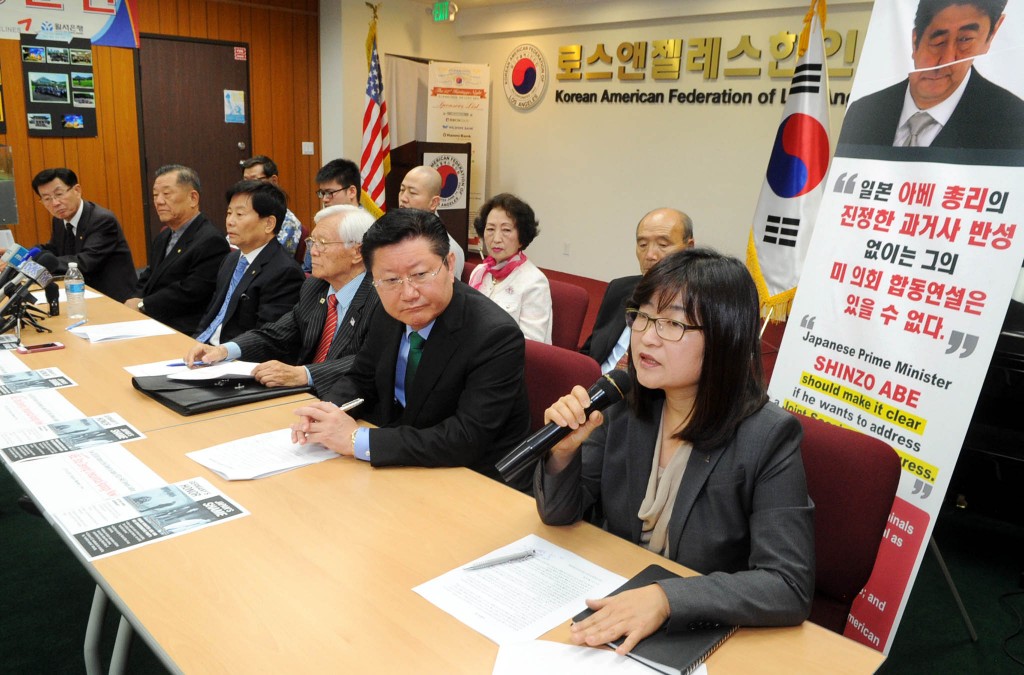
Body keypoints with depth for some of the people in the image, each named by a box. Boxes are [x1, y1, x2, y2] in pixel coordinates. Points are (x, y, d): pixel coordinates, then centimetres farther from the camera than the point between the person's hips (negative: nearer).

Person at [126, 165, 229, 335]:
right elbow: (146, 281, 19)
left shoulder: (211, 241, -14)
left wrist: (142, 305, -11)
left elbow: (189, 294, -19)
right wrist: (133, 301, -3)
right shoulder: (162, 238, 18)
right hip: (148, 323, 8)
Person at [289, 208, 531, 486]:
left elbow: (467, 439, -29)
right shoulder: (389, 316, -3)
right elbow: (360, 380, 11)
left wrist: (357, 441, -29)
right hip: (398, 467, 7)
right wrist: (327, 411, -13)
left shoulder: (497, 337, -24)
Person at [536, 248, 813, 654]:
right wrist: (564, 450, -19)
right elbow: (560, 513, 1)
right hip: (613, 609, 3)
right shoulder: (624, 407, -5)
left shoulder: (767, 438, -17)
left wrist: (668, 598, -33)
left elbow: (790, 587, -21)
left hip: (703, 637, -3)